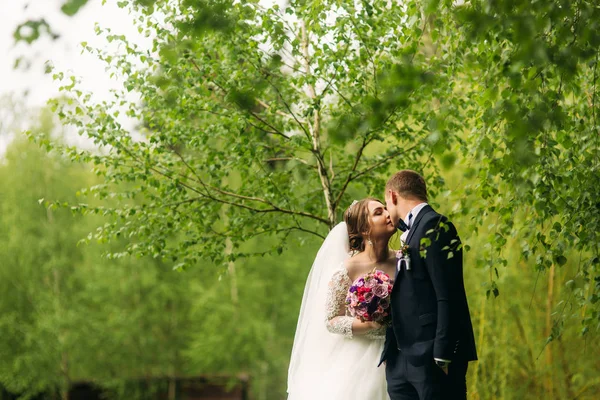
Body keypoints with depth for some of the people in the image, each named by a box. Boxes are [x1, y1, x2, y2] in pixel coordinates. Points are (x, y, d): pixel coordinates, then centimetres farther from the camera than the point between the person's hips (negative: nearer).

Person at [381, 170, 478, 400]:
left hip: (432, 357, -9)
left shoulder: (435, 226, -10)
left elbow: (449, 297, -16)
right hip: (404, 359, 9)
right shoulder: (414, 230, 18)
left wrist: (443, 355, -19)